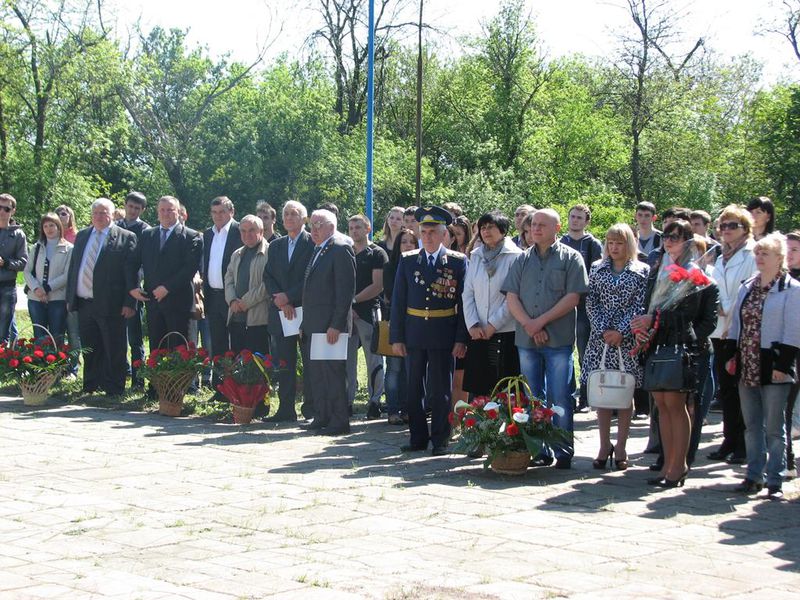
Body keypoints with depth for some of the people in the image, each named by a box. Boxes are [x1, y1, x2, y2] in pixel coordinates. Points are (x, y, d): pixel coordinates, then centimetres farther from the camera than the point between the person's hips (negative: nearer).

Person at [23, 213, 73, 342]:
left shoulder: (68, 249, 1)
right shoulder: (37, 248, 14)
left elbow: (67, 275, -7)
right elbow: (27, 271, 8)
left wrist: (47, 288, -13)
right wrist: (36, 288, -10)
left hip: (58, 299, -3)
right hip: (36, 298, 4)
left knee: (56, 339, -2)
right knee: (39, 338, 4)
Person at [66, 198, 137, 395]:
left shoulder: (126, 238, -3)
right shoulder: (82, 236, 15)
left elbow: (131, 272, -7)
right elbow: (73, 267, 17)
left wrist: (129, 303, -12)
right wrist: (70, 297, 12)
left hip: (110, 305, -5)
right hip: (84, 304, 5)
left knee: (114, 350, 0)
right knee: (89, 349, 13)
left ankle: (114, 390, 8)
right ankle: (90, 386, 23)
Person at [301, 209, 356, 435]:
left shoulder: (341, 249, -10)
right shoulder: (317, 251, 18)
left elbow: (346, 290, -16)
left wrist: (336, 325, -19)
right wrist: (305, 323, 15)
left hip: (330, 325, -9)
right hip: (313, 324, 9)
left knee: (332, 373, -6)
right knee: (315, 373, 12)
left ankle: (339, 421, -1)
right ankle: (321, 418, 20)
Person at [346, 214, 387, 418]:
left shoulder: (377, 254, 1)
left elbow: (378, 286, -7)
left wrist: (354, 300, -9)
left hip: (368, 311, -5)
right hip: (346, 312, 5)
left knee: (373, 359, -3)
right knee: (347, 358, 4)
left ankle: (375, 401, 2)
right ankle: (347, 401, 8)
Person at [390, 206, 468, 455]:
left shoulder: (458, 262, -1)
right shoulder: (407, 260, 6)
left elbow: (463, 302, -2)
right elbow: (398, 300, 6)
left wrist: (461, 339, -8)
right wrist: (396, 337, 0)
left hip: (443, 335, -3)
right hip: (414, 334, 3)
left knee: (440, 390, 2)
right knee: (414, 388, 7)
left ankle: (440, 440, 10)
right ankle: (417, 437, 17)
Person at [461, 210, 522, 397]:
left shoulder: (515, 256, -3)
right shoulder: (476, 257, 12)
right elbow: (468, 294, 10)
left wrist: (493, 325, -10)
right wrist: (473, 325, -3)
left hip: (506, 333, -4)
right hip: (478, 333, 4)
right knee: (477, 389, 2)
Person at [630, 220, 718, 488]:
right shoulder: (657, 271, 15)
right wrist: (643, 329, -2)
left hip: (682, 346, -6)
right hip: (657, 345, 6)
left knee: (675, 403, -6)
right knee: (662, 404, 6)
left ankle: (678, 466, 1)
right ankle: (668, 465, 11)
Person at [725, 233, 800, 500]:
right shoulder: (747, 287, 14)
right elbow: (736, 324, 17)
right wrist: (732, 355, 10)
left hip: (772, 369, -6)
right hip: (747, 367, 6)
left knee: (774, 427, -1)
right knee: (752, 425, 12)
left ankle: (774, 481, 4)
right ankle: (754, 475, 20)